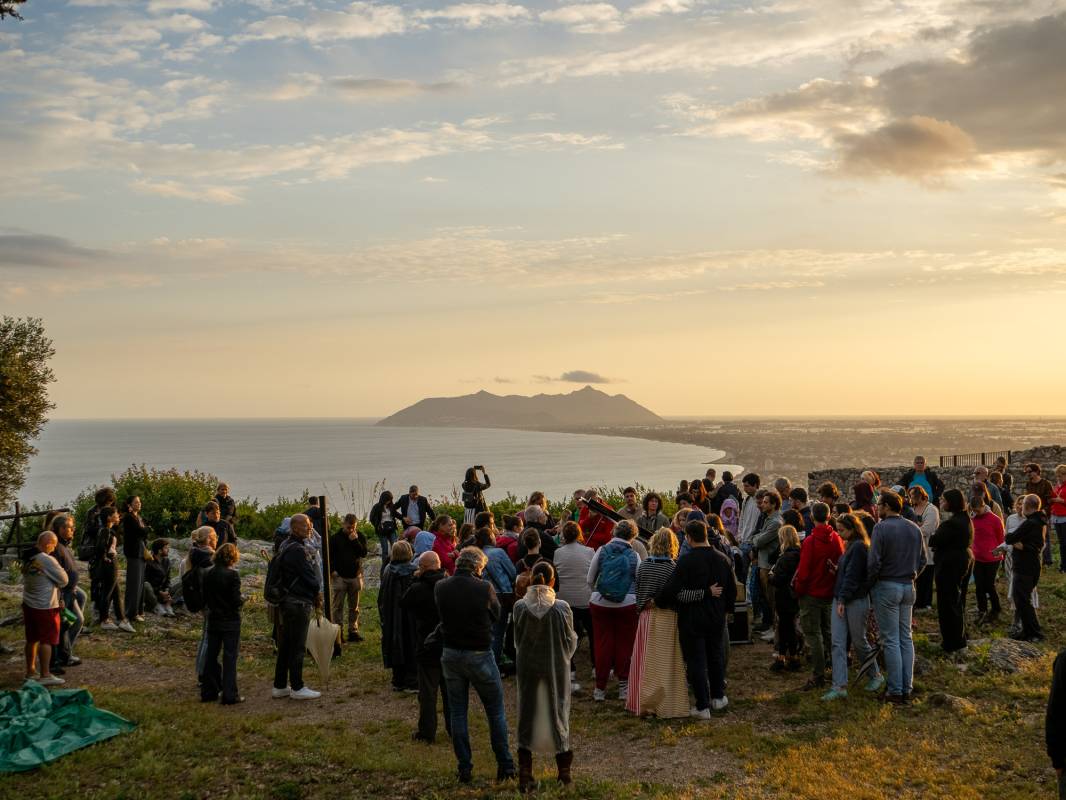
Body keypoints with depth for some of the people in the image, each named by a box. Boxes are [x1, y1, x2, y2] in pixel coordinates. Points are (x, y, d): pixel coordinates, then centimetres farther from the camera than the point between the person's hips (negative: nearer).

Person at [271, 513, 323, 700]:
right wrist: (317, 594, 2)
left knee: (285, 646, 14)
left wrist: (315, 595, 12)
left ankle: (280, 686, 21)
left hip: (286, 602, 10)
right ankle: (297, 688, 4)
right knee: (297, 646, -2)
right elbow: (309, 577, -17)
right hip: (299, 603, -10)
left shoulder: (285, 546, 14)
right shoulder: (297, 550, -19)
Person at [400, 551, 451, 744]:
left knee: (428, 692, 4)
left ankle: (427, 733, 9)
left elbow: (403, 603, -1)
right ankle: (454, 728, 24)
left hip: (428, 647, -4)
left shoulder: (418, 589, -19)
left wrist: (415, 580, -1)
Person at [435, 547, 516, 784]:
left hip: (451, 655, 3)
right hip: (480, 655, -3)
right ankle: (505, 766, 16)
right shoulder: (484, 588, -16)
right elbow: (496, 615, -1)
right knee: (496, 711, 11)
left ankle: (464, 769, 15)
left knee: (457, 713, 12)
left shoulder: (440, 588, -6)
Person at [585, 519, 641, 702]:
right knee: (624, 644, 9)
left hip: (600, 603, 1)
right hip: (627, 604, -1)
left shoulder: (602, 551, -2)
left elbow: (590, 580, 2)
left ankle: (600, 688, 13)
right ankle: (624, 686, 13)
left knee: (603, 644, 7)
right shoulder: (634, 555, -3)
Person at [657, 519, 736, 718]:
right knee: (716, 656, 23)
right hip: (716, 618, 6)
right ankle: (718, 697, 35)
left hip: (691, 619, -6)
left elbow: (672, 589, -21)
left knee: (696, 661, 2)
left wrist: (657, 601, -4)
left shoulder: (686, 561, -20)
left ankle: (702, 707, 5)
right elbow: (732, 589, 10)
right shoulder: (722, 560, 1)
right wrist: (726, 608, 24)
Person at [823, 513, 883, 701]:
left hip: (856, 601, -9)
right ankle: (839, 686, -1)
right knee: (838, 643, 0)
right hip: (840, 600, 9)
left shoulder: (859, 547, -15)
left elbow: (852, 576, -18)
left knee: (859, 641, 6)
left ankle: (876, 676, 28)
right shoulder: (851, 546, 16)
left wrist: (843, 599, -18)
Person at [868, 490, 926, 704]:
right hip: (908, 586, 6)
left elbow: (874, 562, -17)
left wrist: (869, 583, -3)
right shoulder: (914, 528, 7)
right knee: (906, 638, 12)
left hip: (887, 587, -6)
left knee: (891, 640, -2)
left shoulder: (881, 528, -14)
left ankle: (895, 691, 0)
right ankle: (907, 689, 14)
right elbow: (922, 560, 12)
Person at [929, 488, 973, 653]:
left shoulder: (952, 523, -24)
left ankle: (951, 642, 5)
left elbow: (936, 540, -22)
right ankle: (960, 638, 31)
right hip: (965, 560, 10)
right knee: (958, 601, 20)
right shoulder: (966, 519, 8)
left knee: (948, 603, -1)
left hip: (951, 565, -10)